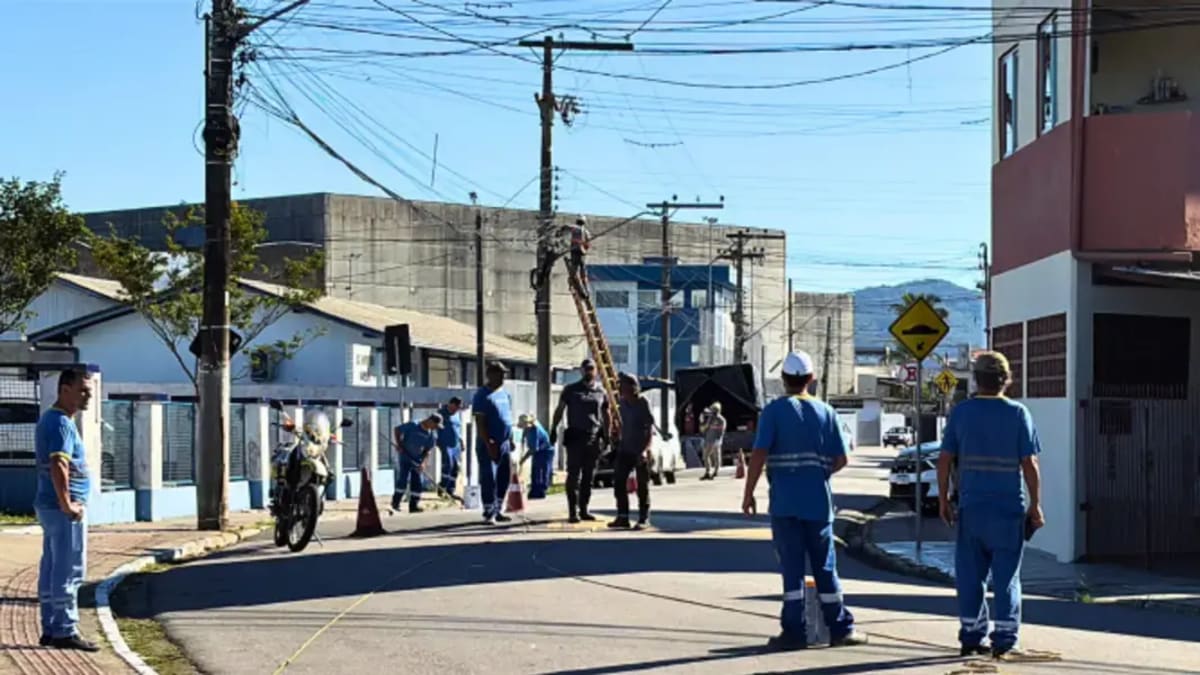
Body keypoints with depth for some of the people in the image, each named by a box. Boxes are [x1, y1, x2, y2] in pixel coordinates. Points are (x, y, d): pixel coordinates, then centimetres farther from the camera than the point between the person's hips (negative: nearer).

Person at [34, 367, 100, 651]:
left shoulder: (48, 420, 17)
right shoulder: (61, 423, -16)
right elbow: (59, 465, -28)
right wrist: (66, 504, -23)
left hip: (49, 506, 10)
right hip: (63, 510, -10)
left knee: (52, 569, 12)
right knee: (69, 571, -6)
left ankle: (50, 629, 17)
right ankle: (65, 631, -3)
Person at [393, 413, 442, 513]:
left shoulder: (432, 435, -3)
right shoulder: (412, 426, -15)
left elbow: (428, 450, -1)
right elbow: (397, 430, -5)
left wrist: (422, 462, -14)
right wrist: (399, 444, -13)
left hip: (417, 460, 4)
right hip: (404, 456, -4)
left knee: (417, 482, 1)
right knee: (403, 479, -12)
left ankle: (413, 505, 9)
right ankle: (395, 503, 0)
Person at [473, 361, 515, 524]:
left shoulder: (505, 394, 15)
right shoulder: (483, 395, -10)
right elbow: (479, 422, -15)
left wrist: (511, 439, 17)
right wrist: (488, 443, -20)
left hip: (505, 443, 8)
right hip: (489, 445, -8)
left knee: (505, 477, 11)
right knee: (489, 479, -5)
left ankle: (498, 510, 20)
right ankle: (489, 513, 0)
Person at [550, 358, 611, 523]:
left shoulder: (601, 391, 10)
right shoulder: (571, 390, 4)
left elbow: (607, 414, 16)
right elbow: (559, 410, 7)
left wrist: (607, 435, 10)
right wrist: (553, 429, -2)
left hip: (594, 438, 3)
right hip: (575, 436, -3)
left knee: (589, 476, 7)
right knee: (574, 474, -7)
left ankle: (584, 510, 14)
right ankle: (573, 511, -8)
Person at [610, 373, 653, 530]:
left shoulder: (643, 404, -13)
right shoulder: (622, 403, 5)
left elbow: (650, 429, -16)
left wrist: (645, 450, -23)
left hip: (640, 452, -6)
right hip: (625, 449, 6)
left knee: (642, 486, 2)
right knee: (619, 482, 1)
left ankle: (644, 518, 10)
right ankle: (623, 517, 8)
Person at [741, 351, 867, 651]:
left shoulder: (774, 411, -5)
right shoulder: (825, 412, 4)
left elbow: (759, 454, -13)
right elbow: (840, 460, 3)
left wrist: (749, 493, -6)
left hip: (784, 502, -2)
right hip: (818, 502, 2)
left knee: (792, 567, 2)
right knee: (825, 567, 11)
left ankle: (794, 631, 1)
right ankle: (840, 629, 15)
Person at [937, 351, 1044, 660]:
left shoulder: (961, 412, 1)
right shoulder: (1018, 413, -4)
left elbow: (945, 460, 1)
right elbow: (1029, 465, -6)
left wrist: (943, 499, 11)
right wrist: (1036, 504, 2)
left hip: (971, 507, 2)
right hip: (1009, 508, -2)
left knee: (970, 575, 10)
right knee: (1006, 577, 5)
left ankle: (971, 638, 15)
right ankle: (1004, 642, 5)